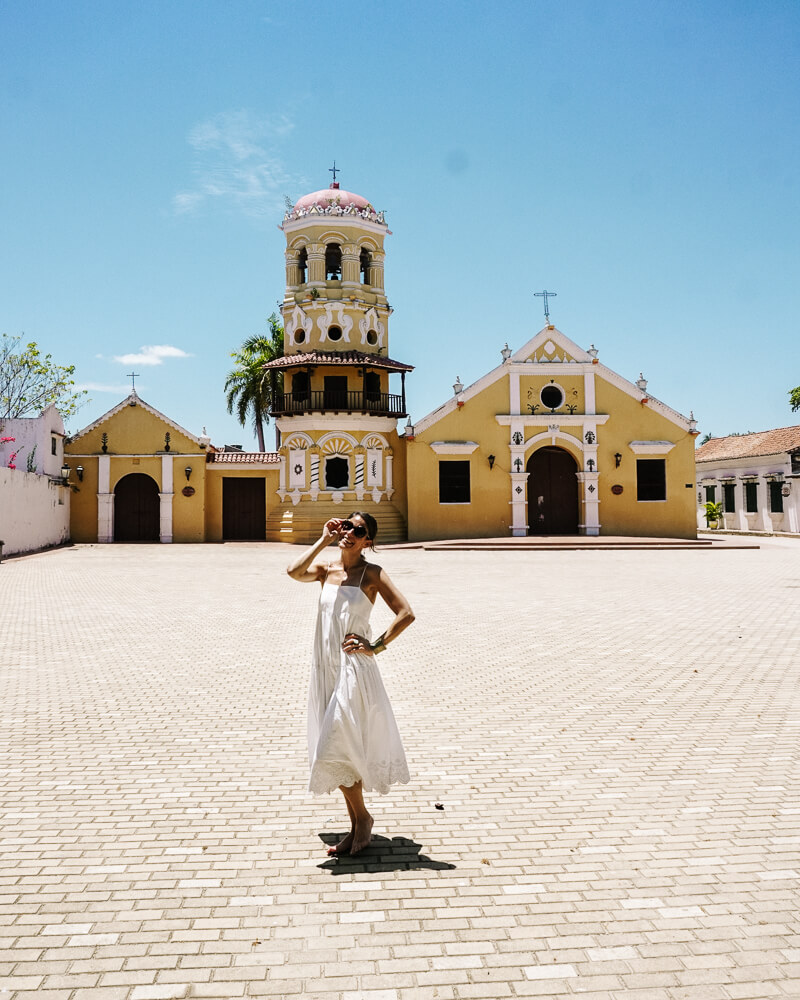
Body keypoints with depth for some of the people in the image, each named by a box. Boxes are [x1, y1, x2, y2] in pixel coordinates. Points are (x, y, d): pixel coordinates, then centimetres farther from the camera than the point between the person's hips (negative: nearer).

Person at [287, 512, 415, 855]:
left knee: (336, 750, -9)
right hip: (325, 669, 5)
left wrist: (377, 646, -11)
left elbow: (406, 614, -10)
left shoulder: (371, 573, -5)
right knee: (338, 751, 11)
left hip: (353, 670, -5)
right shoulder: (326, 568, 7)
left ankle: (362, 818, 14)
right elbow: (294, 571, -15)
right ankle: (357, 828, 24)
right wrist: (323, 540, -8)